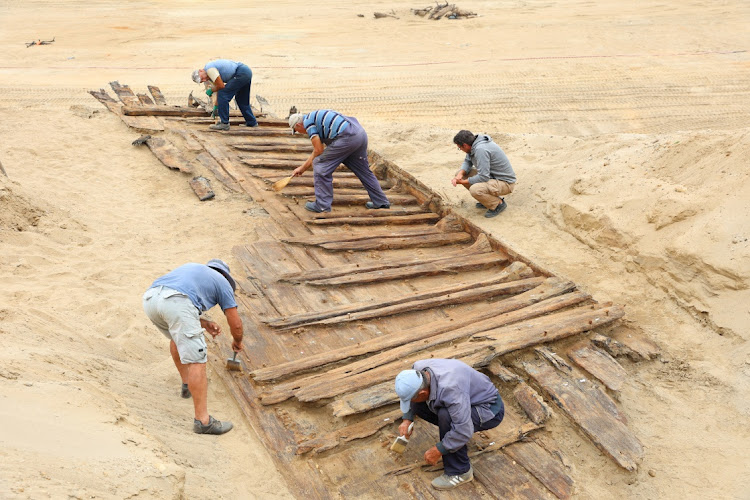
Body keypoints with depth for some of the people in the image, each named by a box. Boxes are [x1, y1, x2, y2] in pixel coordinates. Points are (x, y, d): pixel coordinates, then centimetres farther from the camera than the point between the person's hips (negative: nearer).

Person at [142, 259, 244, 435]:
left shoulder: (190, 269, 42)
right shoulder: (223, 283, 28)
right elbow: (235, 324, 27)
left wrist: (205, 324, 39)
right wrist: (237, 342, 49)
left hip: (151, 299, 7)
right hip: (177, 304, -6)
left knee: (177, 336, 34)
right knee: (196, 361, -2)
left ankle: (188, 383, 46)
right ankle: (203, 420, -2)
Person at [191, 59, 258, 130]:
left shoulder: (209, 69, -11)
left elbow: (221, 86, -13)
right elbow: (219, 88, 27)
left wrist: (211, 90, 6)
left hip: (241, 73, -10)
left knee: (223, 95, -6)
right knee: (241, 100, 25)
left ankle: (224, 124, -3)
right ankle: (252, 122, 35)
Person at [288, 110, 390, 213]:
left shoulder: (307, 121, 2)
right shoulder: (316, 117, 31)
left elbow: (319, 150, -2)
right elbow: (318, 150, 35)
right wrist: (302, 167, 41)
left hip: (347, 137, -10)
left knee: (321, 166, 1)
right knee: (363, 170, 22)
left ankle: (322, 205, 5)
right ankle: (381, 202, 31)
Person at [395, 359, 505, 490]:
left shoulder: (449, 388, -38)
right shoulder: (418, 370, -14)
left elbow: (464, 431, -36)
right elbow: (409, 395, 9)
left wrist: (438, 451, -24)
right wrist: (407, 419, -2)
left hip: (490, 411, -8)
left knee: (445, 416, -33)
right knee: (418, 406, -4)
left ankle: (460, 472, -15)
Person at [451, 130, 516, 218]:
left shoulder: (481, 149, -29)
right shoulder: (474, 145, -1)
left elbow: (483, 177, -30)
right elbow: (467, 162, 10)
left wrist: (462, 181, -19)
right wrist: (460, 174, -12)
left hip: (505, 182, -10)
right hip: (492, 176, 10)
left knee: (474, 189, -34)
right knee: (460, 173, 4)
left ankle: (499, 203, -6)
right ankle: (486, 199, 13)